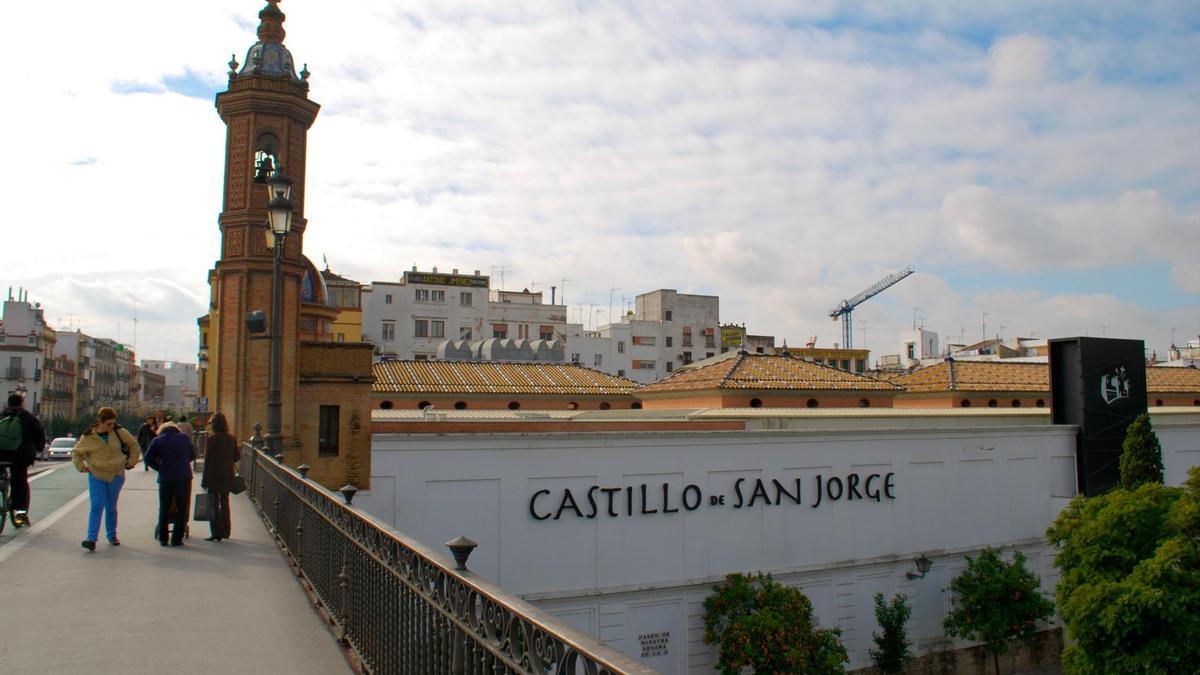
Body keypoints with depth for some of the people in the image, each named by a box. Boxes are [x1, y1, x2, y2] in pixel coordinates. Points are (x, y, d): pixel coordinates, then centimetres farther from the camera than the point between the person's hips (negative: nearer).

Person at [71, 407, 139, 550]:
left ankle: (112, 535, 26)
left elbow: (133, 444, 10)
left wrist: (132, 461, 6)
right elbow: (76, 453, 10)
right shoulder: (88, 437, -6)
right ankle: (91, 539, -12)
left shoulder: (119, 432, -5)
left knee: (111, 508, 12)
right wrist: (81, 466, -1)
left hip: (116, 476, 1)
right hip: (96, 477, -1)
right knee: (96, 507, -11)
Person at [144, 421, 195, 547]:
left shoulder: (157, 440, 4)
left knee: (164, 508, 15)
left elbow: (148, 458, -3)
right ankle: (177, 539, 5)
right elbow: (193, 455, 13)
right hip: (184, 477, 0)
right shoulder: (184, 438, 6)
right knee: (182, 509, 7)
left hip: (166, 478, 0)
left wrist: (160, 468, 9)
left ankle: (163, 538, 16)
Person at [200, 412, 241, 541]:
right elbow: (237, 456, 8)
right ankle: (225, 532, 19)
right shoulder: (231, 438, 4)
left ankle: (216, 533, 0)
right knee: (225, 503, 15)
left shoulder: (212, 438, -13)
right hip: (227, 476, 6)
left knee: (213, 504, 1)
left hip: (214, 476, -6)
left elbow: (208, 459, -13)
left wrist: (204, 480, -9)